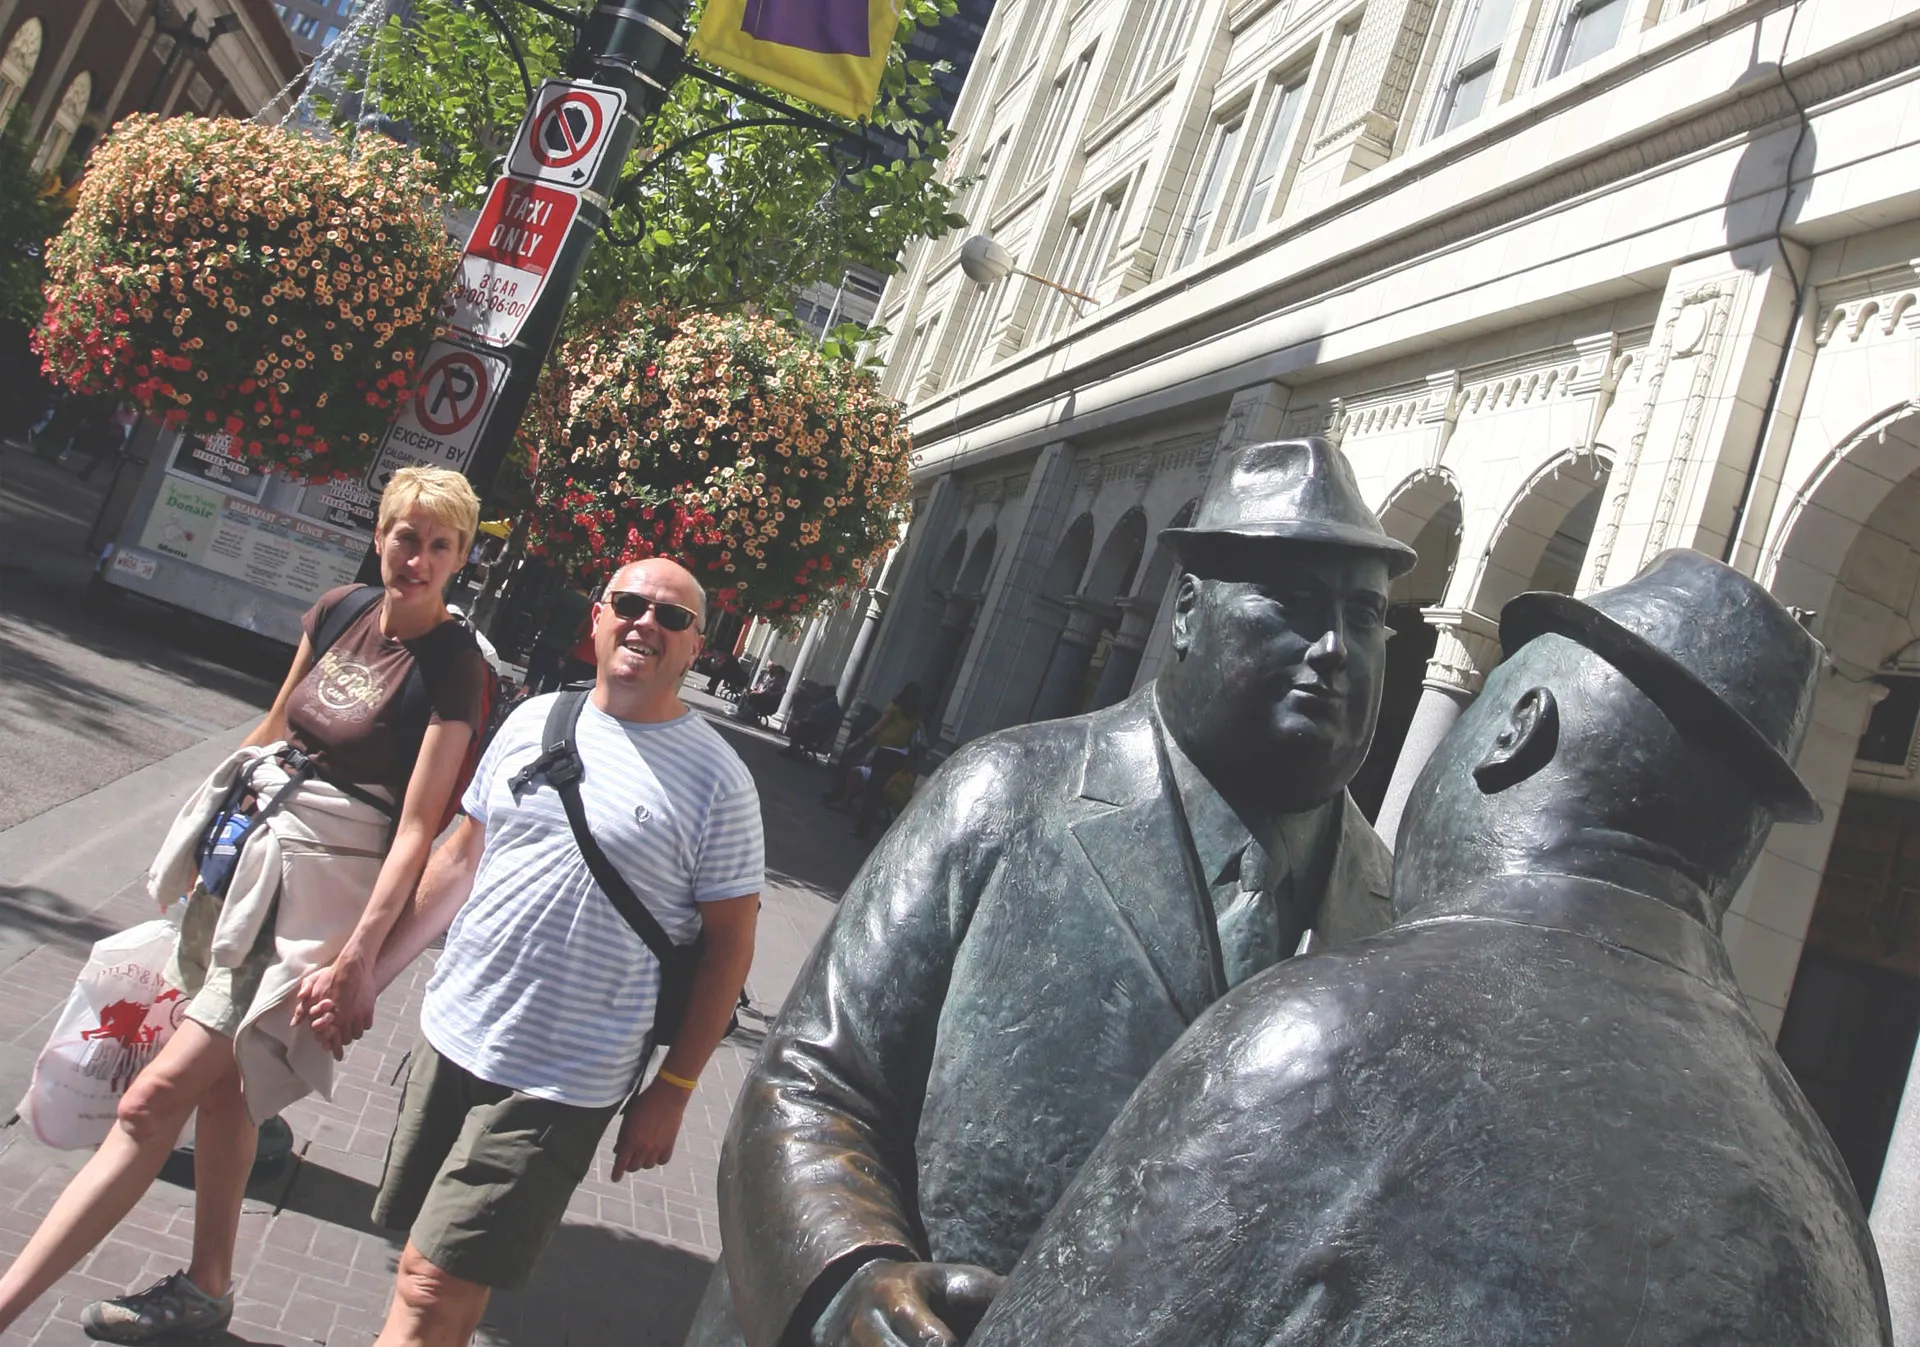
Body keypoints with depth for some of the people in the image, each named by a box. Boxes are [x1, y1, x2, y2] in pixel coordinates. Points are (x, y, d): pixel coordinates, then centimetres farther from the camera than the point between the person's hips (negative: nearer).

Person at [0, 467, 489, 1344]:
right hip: (247, 847, 8)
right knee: (220, 1078, 16)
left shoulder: (453, 666, -16)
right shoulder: (338, 611, 3)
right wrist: (210, 824, 22)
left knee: (157, 1096, -9)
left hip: (320, 879, -7)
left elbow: (419, 826, -19)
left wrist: (361, 951, -24)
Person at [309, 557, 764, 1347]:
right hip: (449, 1036, 5)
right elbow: (463, 858, 13)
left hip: (560, 1084, -5)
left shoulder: (717, 781, -10)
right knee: (424, 1269, 16)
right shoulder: (534, 721, 5)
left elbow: (730, 942, -7)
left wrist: (673, 1090, -8)